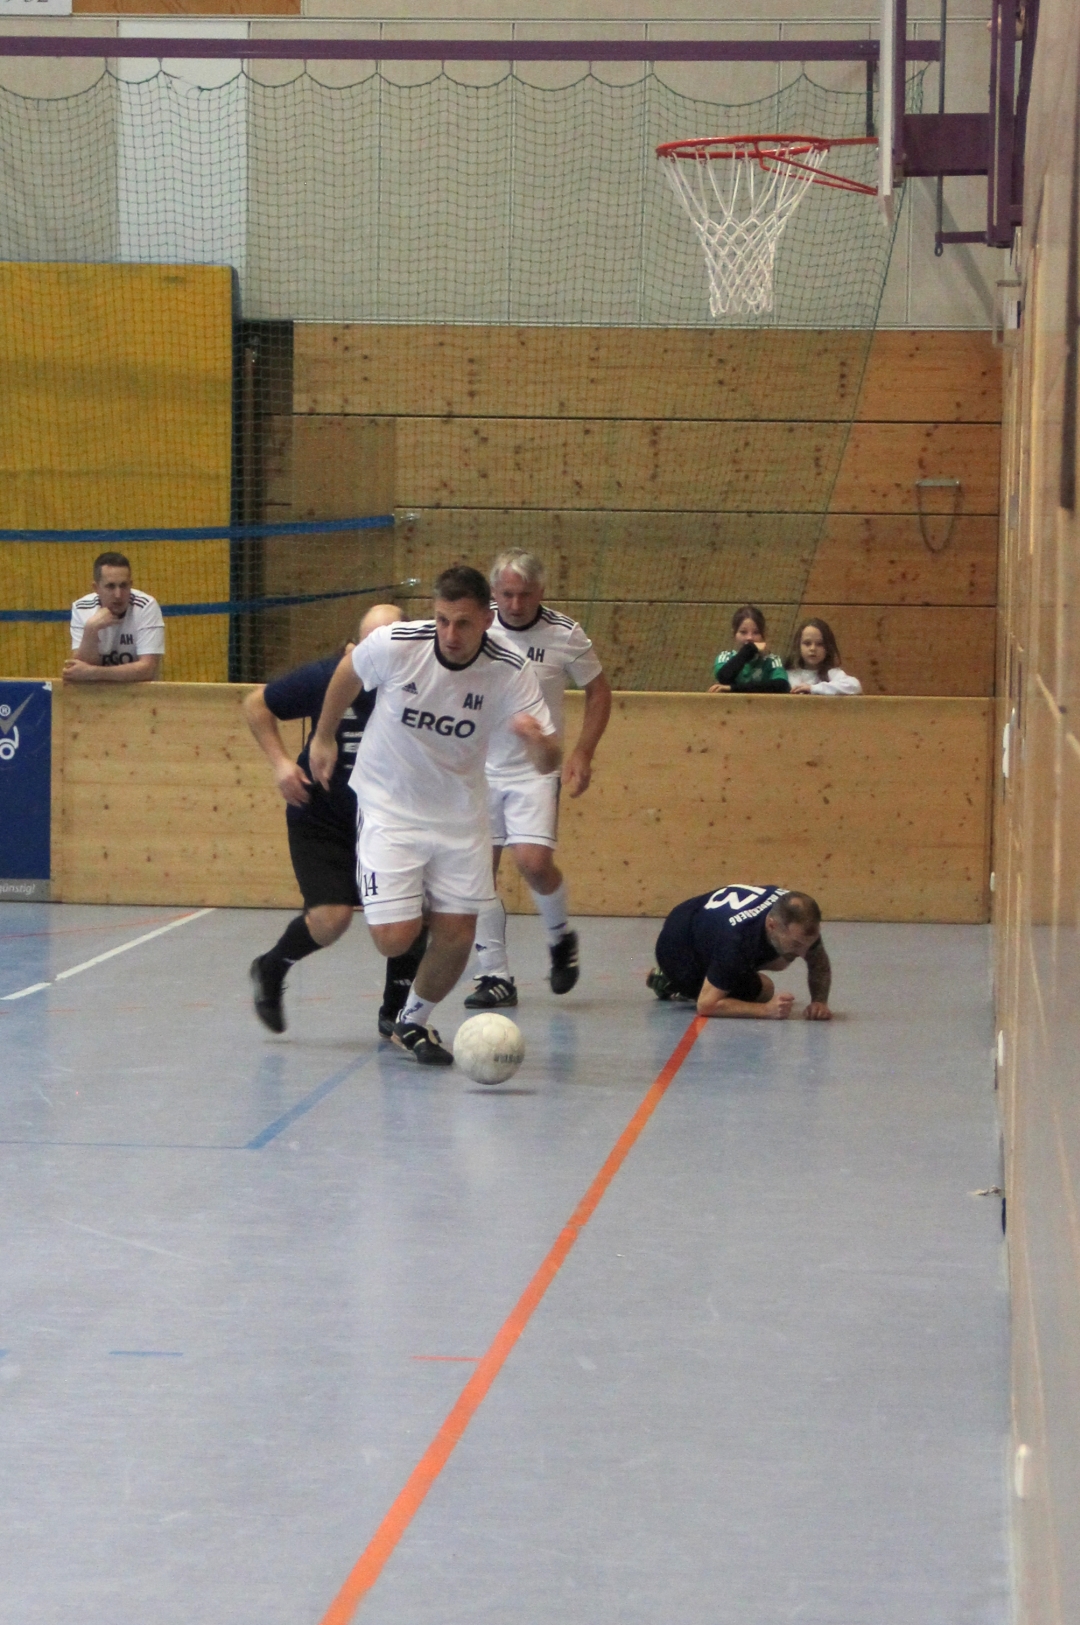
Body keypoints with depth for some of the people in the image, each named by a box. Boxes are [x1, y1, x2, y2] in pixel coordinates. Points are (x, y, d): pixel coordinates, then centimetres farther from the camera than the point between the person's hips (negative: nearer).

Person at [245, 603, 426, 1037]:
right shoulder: (327, 678, -19)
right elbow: (256, 704, -3)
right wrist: (280, 761, -13)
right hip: (321, 816, -2)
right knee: (331, 918, -15)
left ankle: (396, 1012, 11)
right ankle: (270, 970, 17)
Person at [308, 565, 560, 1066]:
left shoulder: (510, 671, -18)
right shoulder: (395, 645, -21)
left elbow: (547, 763, -17)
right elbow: (348, 672, 2)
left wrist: (537, 740, -40)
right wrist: (324, 738, 13)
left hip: (460, 813, 2)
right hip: (389, 807, -2)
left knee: (456, 938, 0)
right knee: (394, 939, -12)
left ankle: (412, 1023, 29)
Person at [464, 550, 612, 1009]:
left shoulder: (565, 635, -9)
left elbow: (599, 692, 4)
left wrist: (583, 754, -5)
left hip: (536, 769, -2)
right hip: (479, 767, 2)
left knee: (533, 861, -17)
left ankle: (560, 937, 13)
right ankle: (495, 976, 8)